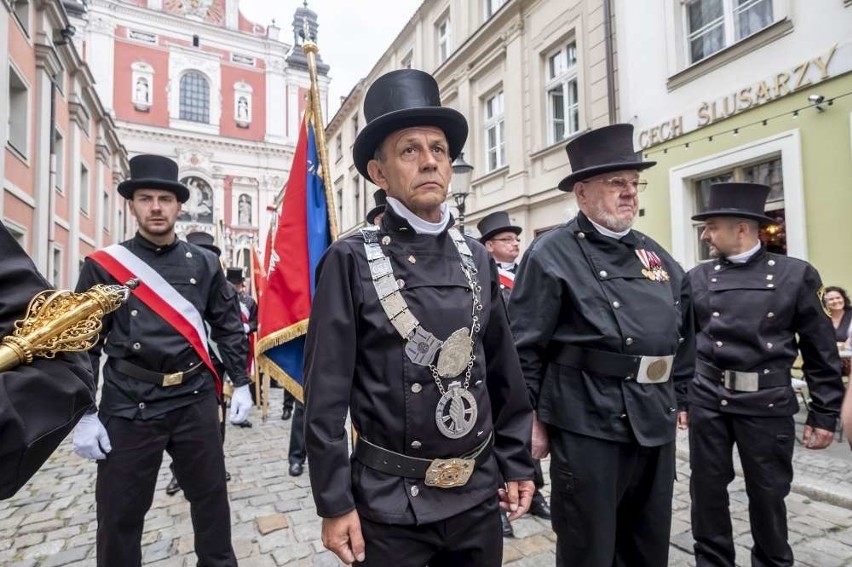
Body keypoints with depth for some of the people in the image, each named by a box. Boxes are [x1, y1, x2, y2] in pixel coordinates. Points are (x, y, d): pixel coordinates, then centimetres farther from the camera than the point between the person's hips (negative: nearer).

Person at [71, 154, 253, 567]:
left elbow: (229, 325, 8)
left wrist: (240, 383, 5)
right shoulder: (103, 265, -1)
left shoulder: (204, 263, 4)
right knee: (120, 512, 11)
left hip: (196, 400, 2)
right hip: (129, 406, -1)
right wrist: (83, 413, -5)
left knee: (210, 494, 15)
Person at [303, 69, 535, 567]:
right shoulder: (352, 261, -12)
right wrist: (335, 503, -9)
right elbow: (327, 394, -11)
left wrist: (516, 464, 7)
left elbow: (505, 372, 5)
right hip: (389, 502, -3)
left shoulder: (477, 259, 1)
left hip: (478, 493, 4)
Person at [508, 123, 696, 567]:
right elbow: (524, 349, -12)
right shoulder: (551, 254, -10)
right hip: (587, 427, -7)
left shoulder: (658, 257, 11)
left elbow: (683, 338, 18)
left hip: (655, 427, 7)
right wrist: (532, 419, -11)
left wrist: (676, 400, 15)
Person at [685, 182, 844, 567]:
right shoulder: (697, 278, 2)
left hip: (767, 402, -1)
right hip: (706, 399, 2)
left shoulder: (795, 274, -2)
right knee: (707, 487, 11)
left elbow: (820, 350, 1)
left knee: (768, 492, 13)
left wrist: (825, 413, 0)